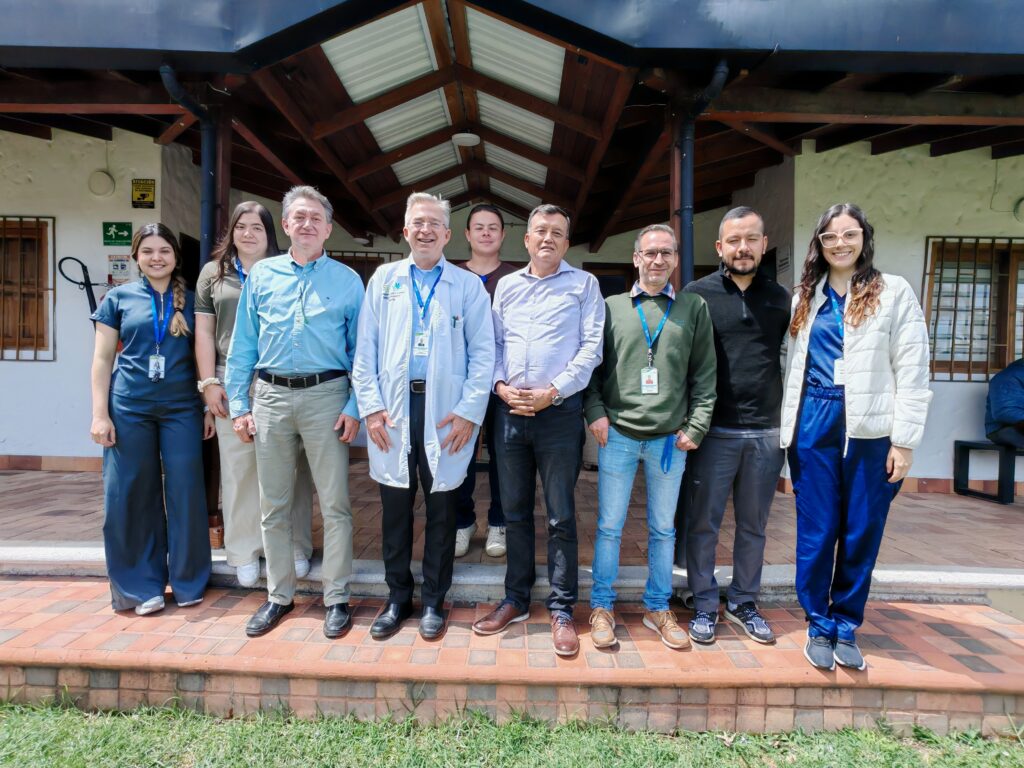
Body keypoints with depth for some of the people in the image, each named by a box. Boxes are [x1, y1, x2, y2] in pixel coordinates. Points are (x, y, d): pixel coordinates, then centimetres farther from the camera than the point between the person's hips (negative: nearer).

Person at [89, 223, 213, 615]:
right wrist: (100, 414, -3)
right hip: (129, 408, 0)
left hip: (182, 407, 0)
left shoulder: (190, 301, 8)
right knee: (133, 495, 5)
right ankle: (142, 585, 20)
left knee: (186, 493, 2)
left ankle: (188, 581, 18)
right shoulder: (119, 297, 6)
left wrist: (210, 407, 4)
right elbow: (102, 359, 5)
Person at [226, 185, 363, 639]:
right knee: (274, 505, 11)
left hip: (326, 396, -2)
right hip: (271, 397, 3)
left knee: (334, 504, 2)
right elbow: (242, 346, 10)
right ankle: (279, 596, 27)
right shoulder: (261, 276, 9)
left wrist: (355, 407, -7)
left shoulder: (348, 281, 3)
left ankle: (336, 598, 16)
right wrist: (238, 405, 4)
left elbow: (361, 351, 1)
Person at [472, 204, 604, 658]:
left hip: (559, 411, -3)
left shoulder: (583, 284, 4)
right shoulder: (506, 285, 15)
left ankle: (561, 610, 17)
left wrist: (552, 392, -13)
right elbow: (493, 343, 12)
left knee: (560, 516, 2)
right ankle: (516, 600, 27)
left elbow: (591, 347, -4)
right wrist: (501, 386, -5)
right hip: (510, 411, 4)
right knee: (515, 511, 12)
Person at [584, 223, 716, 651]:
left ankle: (657, 608, 29)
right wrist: (595, 412, -5)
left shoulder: (693, 308, 7)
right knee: (609, 526, 6)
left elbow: (704, 375, 6)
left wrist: (696, 427, -1)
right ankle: (602, 607, 22)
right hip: (617, 434, -1)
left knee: (663, 529, 12)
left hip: (670, 438, 1)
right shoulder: (612, 308, 6)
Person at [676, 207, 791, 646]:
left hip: (766, 432, 4)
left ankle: (743, 604, 31)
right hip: (713, 430, -3)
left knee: (753, 525, 14)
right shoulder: (697, 294, -2)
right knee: (703, 523, 5)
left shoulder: (780, 298, 9)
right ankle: (704, 606, 23)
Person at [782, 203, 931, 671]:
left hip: (871, 432, -2)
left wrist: (904, 442, -7)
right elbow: (793, 368, 9)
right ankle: (819, 626, 23)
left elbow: (912, 373, -2)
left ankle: (846, 627, 25)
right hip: (813, 427, 2)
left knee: (861, 534, 7)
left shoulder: (894, 292, 2)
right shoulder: (806, 298, 11)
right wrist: (787, 431, 4)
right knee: (815, 533, 6)